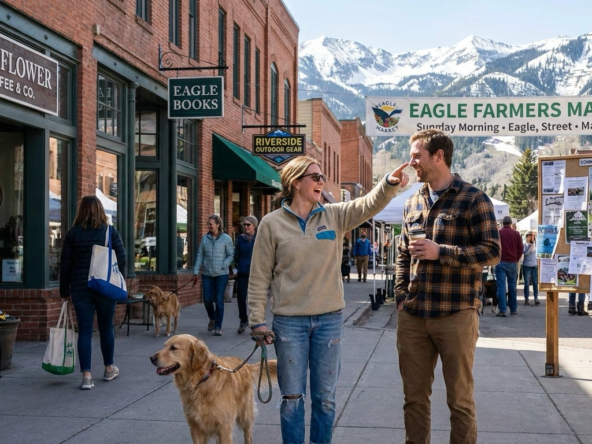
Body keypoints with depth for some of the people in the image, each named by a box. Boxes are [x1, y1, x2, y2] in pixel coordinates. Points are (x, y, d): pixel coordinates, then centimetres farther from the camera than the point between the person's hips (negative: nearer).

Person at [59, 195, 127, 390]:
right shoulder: (110, 231, -1)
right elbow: (122, 258, -4)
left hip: (80, 288, 0)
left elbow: (65, 264, 0)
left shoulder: (73, 233, -1)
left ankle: (86, 376, -4)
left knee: (85, 331, 1)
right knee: (106, 328, 15)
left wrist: (64, 290, 7)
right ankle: (109, 369, 29)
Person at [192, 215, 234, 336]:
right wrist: (196, 272, 2)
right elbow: (200, 256, 7)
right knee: (207, 299, 4)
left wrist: (222, 266, -15)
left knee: (219, 301, -2)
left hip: (221, 274, -3)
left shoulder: (226, 238, -4)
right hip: (207, 274, 3)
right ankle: (212, 319, 32)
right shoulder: (205, 238, 5)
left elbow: (231, 255, -3)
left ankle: (218, 327, 5)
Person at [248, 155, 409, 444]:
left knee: (325, 397, 11)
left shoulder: (335, 216, 3)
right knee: (292, 397, 7)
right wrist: (257, 320, -4)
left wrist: (390, 183, -31)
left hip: (329, 319, 2)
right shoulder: (271, 223, -3)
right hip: (289, 322, -2)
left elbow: (370, 205, -11)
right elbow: (260, 276, -2)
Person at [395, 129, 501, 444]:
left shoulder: (474, 200, -4)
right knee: (414, 396, 11)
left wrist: (440, 252, -17)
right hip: (412, 316, 5)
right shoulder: (412, 203, 13)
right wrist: (401, 296, 7)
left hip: (456, 315, -5)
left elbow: (491, 252, -9)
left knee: (460, 398, 4)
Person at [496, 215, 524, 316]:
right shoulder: (516, 234, 4)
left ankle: (502, 310, -12)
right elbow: (521, 248, 3)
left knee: (501, 286, -5)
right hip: (513, 263, 2)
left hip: (500, 262, -2)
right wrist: (516, 259, 13)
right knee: (512, 286, 10)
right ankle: (513, 309, 16)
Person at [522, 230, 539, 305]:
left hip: (534, 265, 3)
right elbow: (526, 252, -15)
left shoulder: (534, 243, 7)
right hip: (526, 265, -3)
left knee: (535, 282, 0)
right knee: (527, 283, 1)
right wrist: (531, 245, -18)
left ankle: (536, 298, 1)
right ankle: (526, 299, 5)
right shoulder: (524, 244, -4)